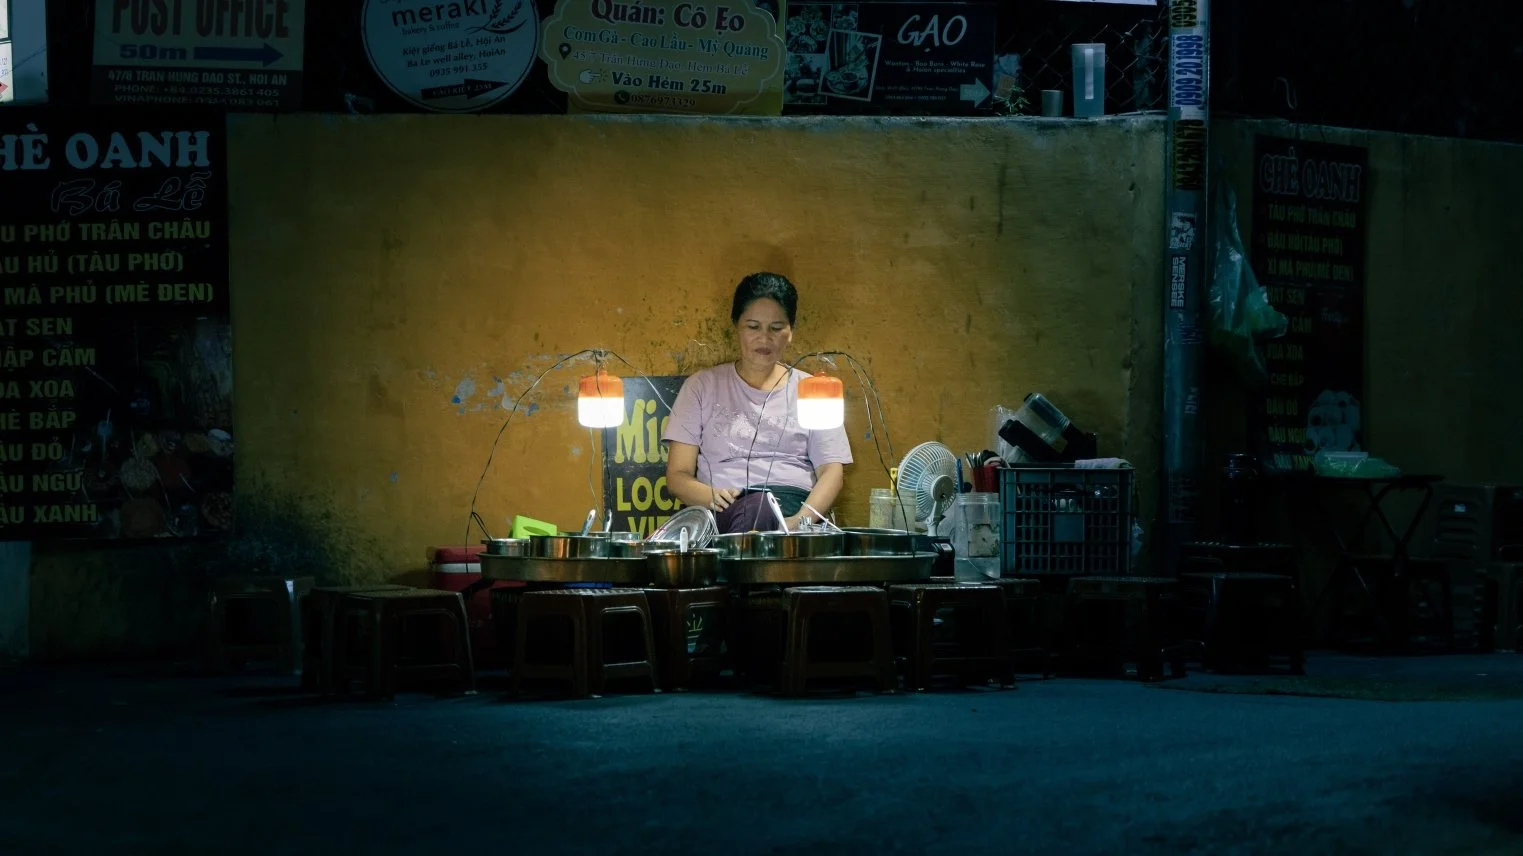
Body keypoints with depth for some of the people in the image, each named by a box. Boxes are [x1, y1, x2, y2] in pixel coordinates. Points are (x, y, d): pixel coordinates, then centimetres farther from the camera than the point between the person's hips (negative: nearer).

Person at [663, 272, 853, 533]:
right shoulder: (701, 387, 17)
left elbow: (832, 472, 8)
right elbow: (678, 475, 10)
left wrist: (801, 519, -15)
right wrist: (712, 497, -15)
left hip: (790, 506, 1)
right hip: (723, 511, -1)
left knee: (759, 511, -39)